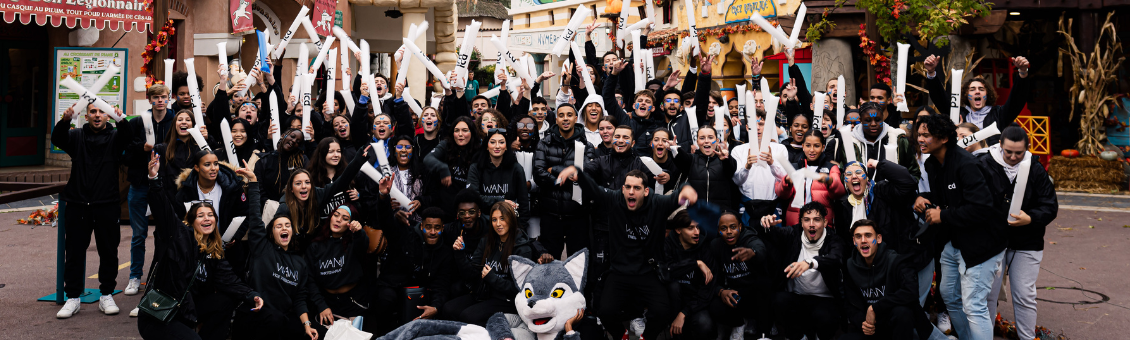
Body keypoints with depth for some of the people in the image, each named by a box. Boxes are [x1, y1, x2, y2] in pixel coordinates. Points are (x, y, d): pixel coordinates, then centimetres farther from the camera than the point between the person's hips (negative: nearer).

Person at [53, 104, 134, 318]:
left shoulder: (115, 137, 7)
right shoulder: (77, 136, 9)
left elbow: (128, 136, -15)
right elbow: (57, 139, -10)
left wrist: (121, 120, -38)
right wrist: (65, 121, -32)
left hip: (106, 205, -1)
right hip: (78, 204, 1)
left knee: (108, 251, 4)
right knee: (74, 252, 4)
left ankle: (106, 295, 15)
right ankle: (73, 297, 12)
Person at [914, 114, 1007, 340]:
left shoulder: (965, 164, -24)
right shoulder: (932, 164, 6)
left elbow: (982, 208, -30)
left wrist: (943, 216, -23)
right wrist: (923, 199, -1)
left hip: (979, 243, -10)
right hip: (953, 242, 10)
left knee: (974, 306, -10)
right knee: (949, 295, 20)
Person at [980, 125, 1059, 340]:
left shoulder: (1036, 170, -4)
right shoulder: (984, 165, -8)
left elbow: (1051, 207, -1)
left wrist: (1030, 219, -19)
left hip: (1027, 244, 0)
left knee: (1024, 296, 5)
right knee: (988, 293, 7)